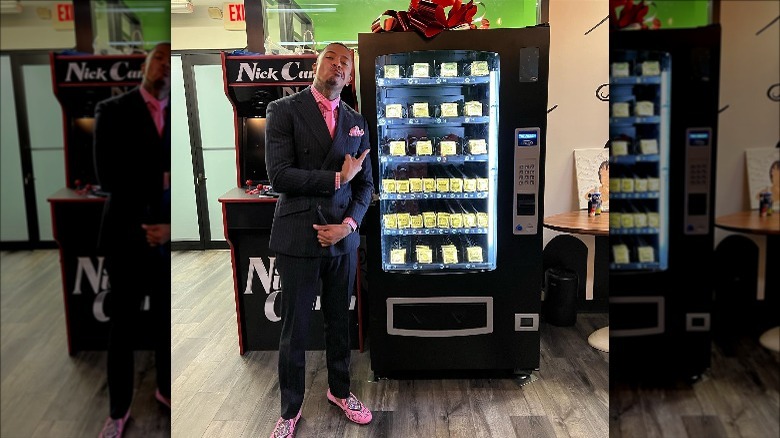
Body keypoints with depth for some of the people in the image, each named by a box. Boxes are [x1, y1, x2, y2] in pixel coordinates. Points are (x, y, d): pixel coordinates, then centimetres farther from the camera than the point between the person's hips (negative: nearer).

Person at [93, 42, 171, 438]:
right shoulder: (113, 111, -4)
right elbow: (107, 177, -15)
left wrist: (173, 225, -11)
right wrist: (160, 179, -13)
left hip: (173, 241, 3)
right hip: (128, 239, -2)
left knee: (167, 322, 16)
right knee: (123, 329, 10)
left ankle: (166, 389, 39)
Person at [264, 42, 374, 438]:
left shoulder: (356, 122, 9)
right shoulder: (284, 110, -5)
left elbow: (365, 183, 8)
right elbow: (279, 176, -16)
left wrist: (348, 224, -8)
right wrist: (337, 177, -13)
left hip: (343, 239, 4)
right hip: (298, 239, -4)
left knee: (339, 322, 18)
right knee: (294, 330, 9)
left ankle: (339, 390, 41)